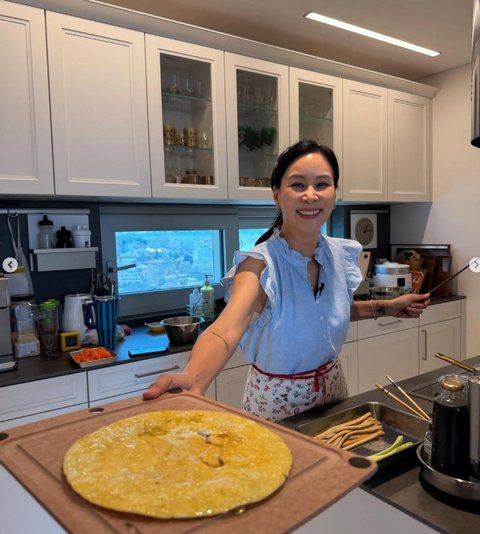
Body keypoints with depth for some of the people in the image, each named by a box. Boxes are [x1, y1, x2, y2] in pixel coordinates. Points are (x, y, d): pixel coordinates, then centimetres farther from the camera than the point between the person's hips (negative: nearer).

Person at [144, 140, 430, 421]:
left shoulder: (340, 254, -10)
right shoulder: (261, 264, -28)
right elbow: (226, 330, -45)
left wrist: (386, 307, 0)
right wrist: (192, 378, -64)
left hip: (333, 387, 6)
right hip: (277, 402, -5)